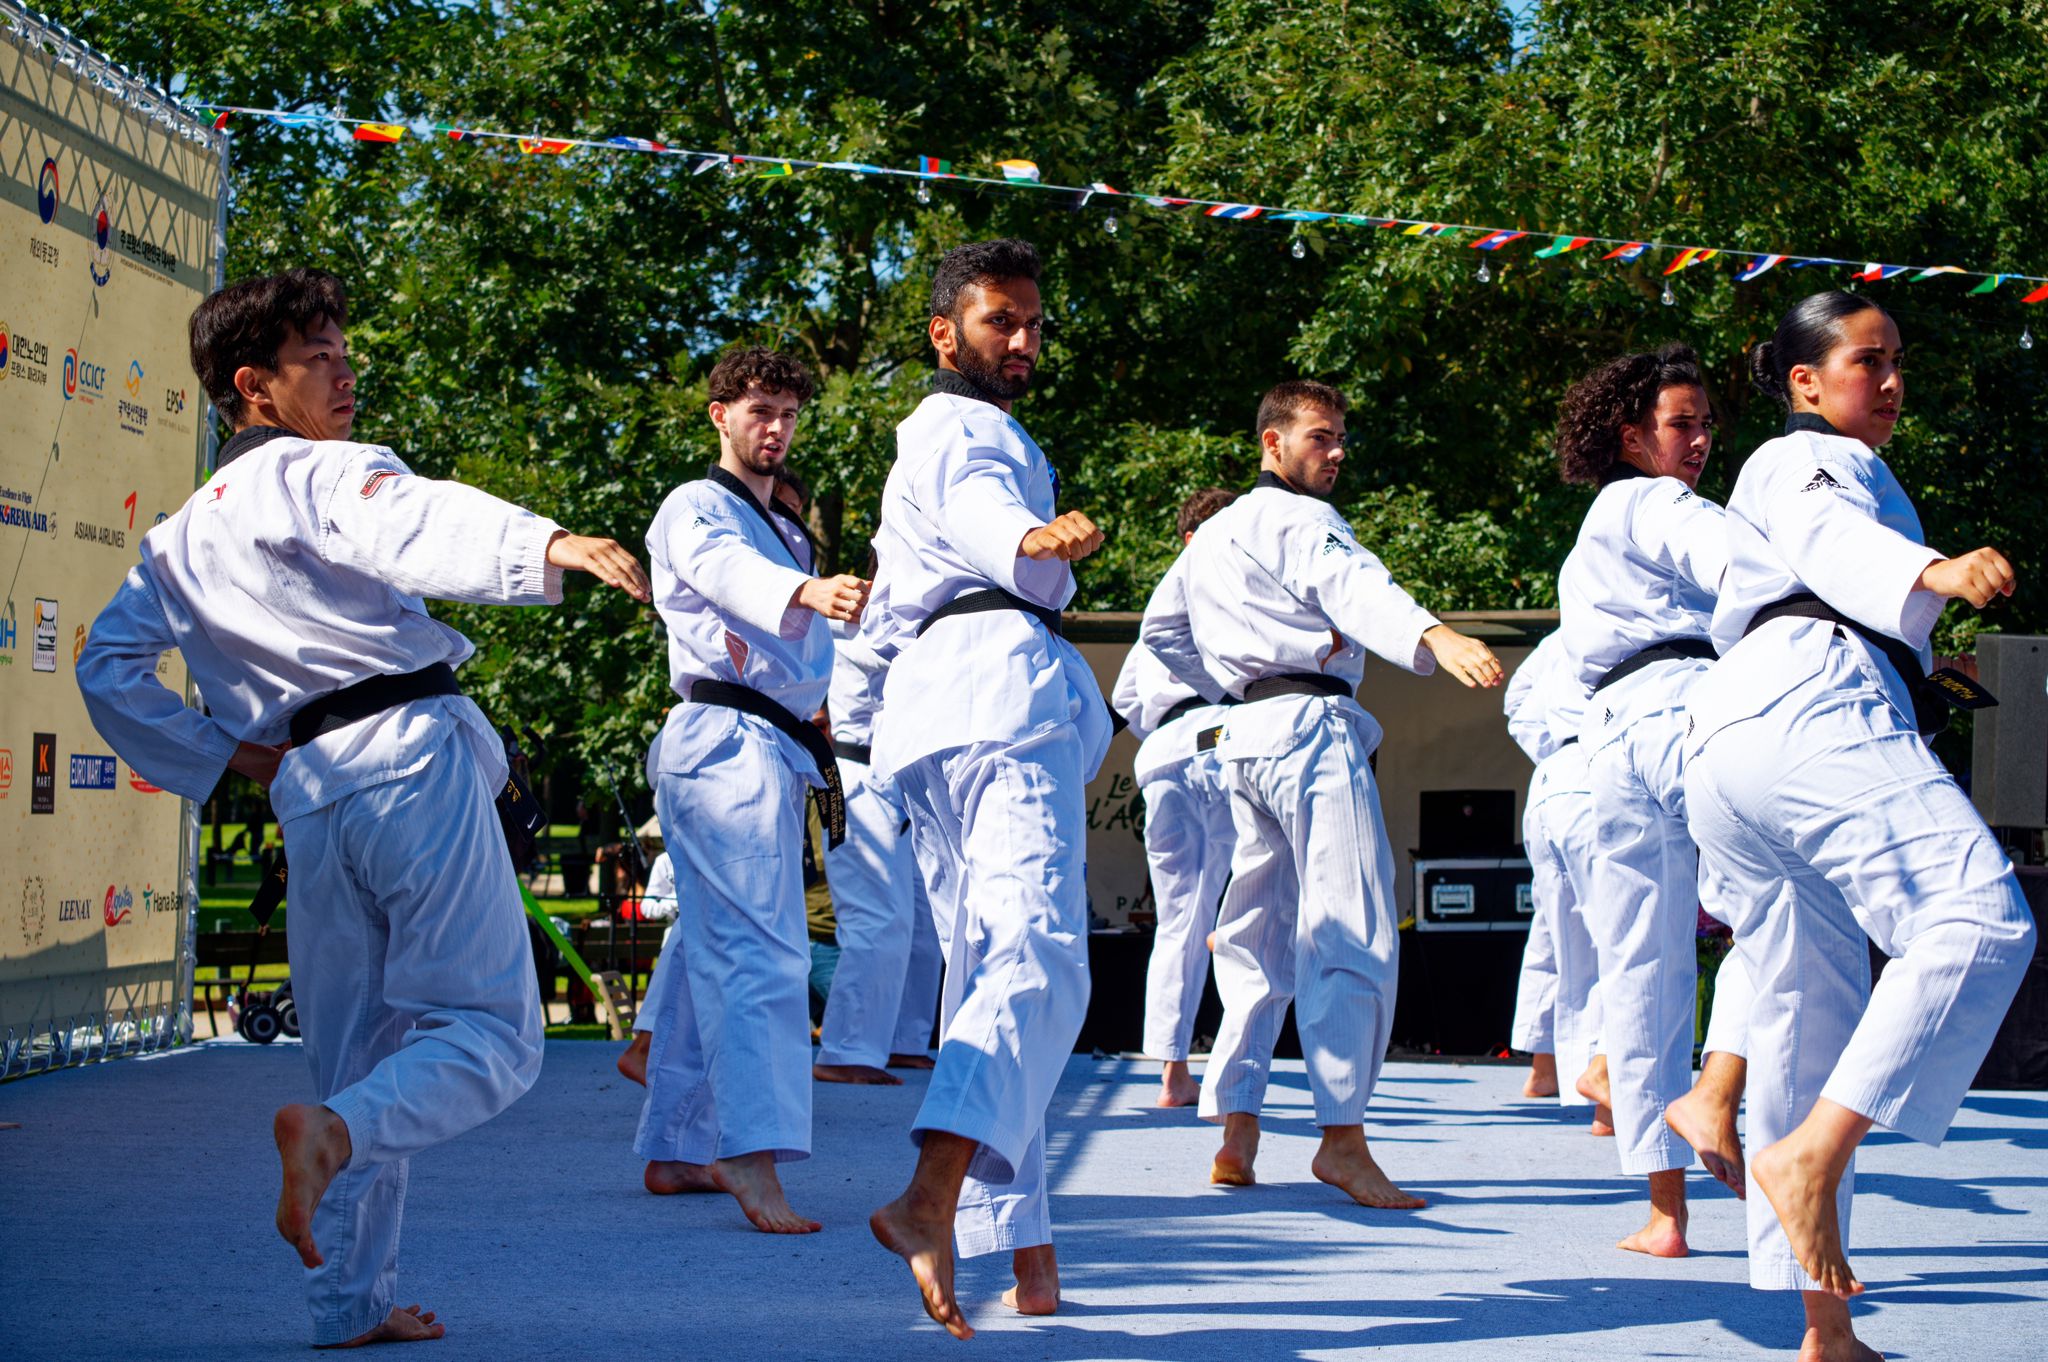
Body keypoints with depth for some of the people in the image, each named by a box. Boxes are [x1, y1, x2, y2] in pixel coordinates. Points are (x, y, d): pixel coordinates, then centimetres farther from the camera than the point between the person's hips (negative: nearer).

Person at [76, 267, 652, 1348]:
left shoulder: (179, 539, 22)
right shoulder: (325, 472, 0)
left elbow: (107, 668, 26)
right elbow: (418, 524, -22)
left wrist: (220, 756, 20)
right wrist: (546, 545, -39)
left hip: (308, 799, 7)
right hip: (412, 756, -6)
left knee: (357, 1050, 16)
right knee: (487, 1029, -6)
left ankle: (350, 1300, 13)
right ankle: (337, 1130, -32)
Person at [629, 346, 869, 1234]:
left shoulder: (785, 530, 26)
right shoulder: (695, 510, -3)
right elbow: (730, 570, -27)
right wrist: (809, 592, -47)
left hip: (770, 753, 9)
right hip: (725, 743, -9)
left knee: (711, 953, 12)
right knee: (759, 947, -22)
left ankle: (675, 1152, 18)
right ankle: (751, 1153, -32)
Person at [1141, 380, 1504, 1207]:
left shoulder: (1212, 537, 22)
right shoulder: (1298, 521, -6)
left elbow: (1161, 628, 34)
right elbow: (1357, 590, -26)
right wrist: (1437, 638, -43)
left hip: (1244, 736, 10)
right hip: (1311, 726, -9)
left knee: (1258, 935, 14)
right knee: (1351, 932, -12)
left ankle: (1234, 1136, 12)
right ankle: (1342, 1138, -19)